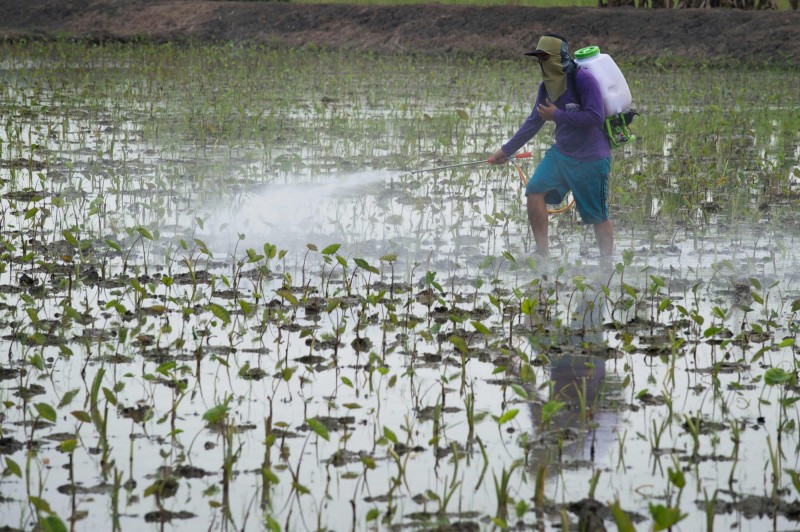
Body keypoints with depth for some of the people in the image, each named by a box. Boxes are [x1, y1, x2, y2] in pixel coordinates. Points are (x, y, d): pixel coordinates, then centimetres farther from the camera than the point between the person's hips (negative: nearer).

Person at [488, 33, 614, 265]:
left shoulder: (583, 80, -19)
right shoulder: (547, 86, 5)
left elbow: (596, 117, -26)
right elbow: (534, 122, 14)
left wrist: (557, 115, -21)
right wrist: (506, 150, 15)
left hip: (591, 158, -7)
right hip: (561, 152, 7)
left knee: (598, 216, 0)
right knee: (535, 190, -7)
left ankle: (607, 264, 15)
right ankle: (542, 253, -1)